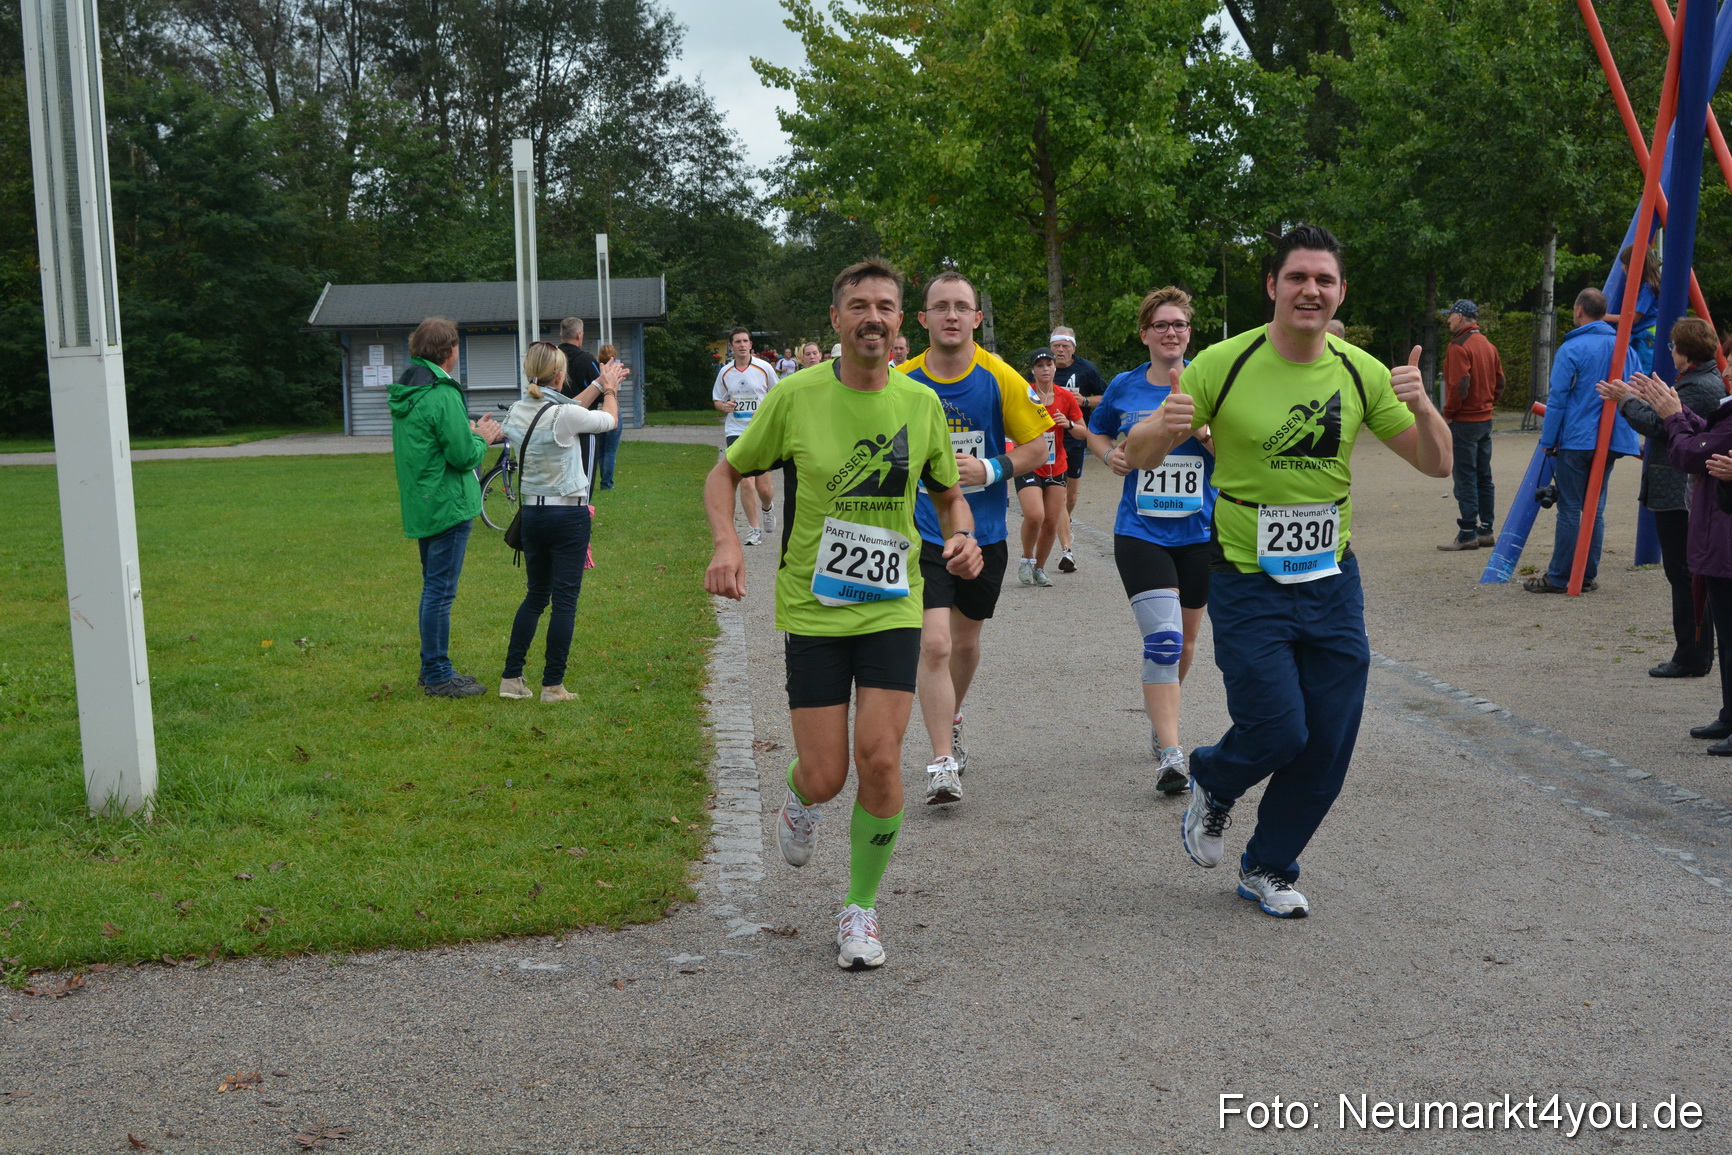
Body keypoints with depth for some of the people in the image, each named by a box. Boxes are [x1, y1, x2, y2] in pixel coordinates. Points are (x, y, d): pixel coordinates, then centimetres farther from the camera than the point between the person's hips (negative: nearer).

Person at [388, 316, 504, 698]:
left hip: (421, 506, 10)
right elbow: (464, 456, -19)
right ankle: (438, 676, 4)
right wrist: (482, 439, 0)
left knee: (433, 588, 18)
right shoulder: (442, 395, -19)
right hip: (447, 505, -10)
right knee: (440, 591, -3)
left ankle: (432, 667, 27)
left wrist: (472, 433, 14)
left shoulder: (405, 392, 11)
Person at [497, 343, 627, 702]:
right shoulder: (564, 415, -18)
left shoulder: (517, 412, 1)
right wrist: (610, 390, 21)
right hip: (568, 515, -7)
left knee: (536, 596, 17)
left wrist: (598, 385, 26)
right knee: (564, 601, 1)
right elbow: (609, 420, 1)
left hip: (531, 512, 7)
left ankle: (510, 678, 16)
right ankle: (553, 685, 5)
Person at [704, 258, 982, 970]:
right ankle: (800, 797, 38)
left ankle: (861, 910, 11)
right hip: (813, 609, -1)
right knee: (825, 776, -3)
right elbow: (725, 473, 4)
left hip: (892, 607, 1)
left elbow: (949, 493, 16)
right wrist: (726, 543, -15)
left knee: (880, 759, -11)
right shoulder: (796, 396, -6)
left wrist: (962, 537, -7)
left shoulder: (921, 403, 1)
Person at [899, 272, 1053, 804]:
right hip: (924, 534, -1)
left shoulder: (1000, 379, -8)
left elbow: (1036, 446, -2)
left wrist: (989, 470, -16)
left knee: (966, 641, 18)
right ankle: (942, 764, -6)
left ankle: (951, 720, 46)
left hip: (984, 534, 2)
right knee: (934, 644, -14)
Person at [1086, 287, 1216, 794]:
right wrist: (1109, 454, 0)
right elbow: (1096, 430, 21)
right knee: (1163, 639, -17)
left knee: (1184, 643, 15)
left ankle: (1159, 723, 40)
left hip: (1200, 532, 2)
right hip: (1140, 533, -2)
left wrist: (1209, 435, -21)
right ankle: (1170, 755, -16)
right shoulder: (1124, 387, 2)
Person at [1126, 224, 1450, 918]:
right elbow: (1136, 457, -7)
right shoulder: (1223, 365, -10)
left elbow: (1436, 464, 4)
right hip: (1247, 583, -4)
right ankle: (1212, 784, 27)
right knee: (1278, 731, -10)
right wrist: (1166, 428, -31)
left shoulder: (1361, 373, 0)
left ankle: (1267, 869, 29)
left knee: (1328, 747, 6)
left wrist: (1421, 406, -17)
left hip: (1332, 581, 4)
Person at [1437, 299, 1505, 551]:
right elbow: (1499, 382, 16)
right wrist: (1488, 403, 17)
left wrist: (1448, 413, -11)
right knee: (1483, 476, 12)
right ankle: (1486, 530, 16)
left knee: (1465, 478, -6)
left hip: (1464, 421, -9)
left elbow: (1459, 385, -21)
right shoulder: (1488, 345, 13)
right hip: (1485, 419, 9)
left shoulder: (1459, 346, -14)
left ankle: (1467, 533, -5)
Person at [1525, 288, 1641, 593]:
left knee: (1570, 509, -4)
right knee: (1595, 508, 12)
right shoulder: (1625, 348, 10)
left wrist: (1548, 440, -5)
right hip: (1612, 441, 6)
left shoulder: (1571, 349, -9)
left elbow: (1557, 399, -10)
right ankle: (1587, 575, 15)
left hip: (1576, 440, -6)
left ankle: (1558, 578, 0)